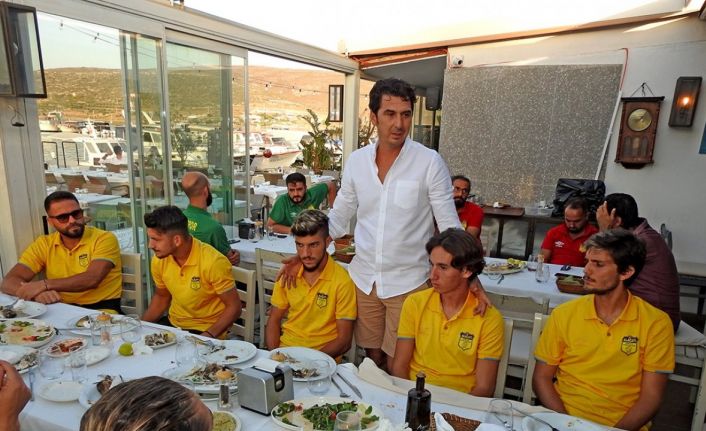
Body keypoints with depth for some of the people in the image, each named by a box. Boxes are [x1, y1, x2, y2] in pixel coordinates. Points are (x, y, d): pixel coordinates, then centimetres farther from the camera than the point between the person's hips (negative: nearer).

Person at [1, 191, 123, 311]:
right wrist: (37, 293, -22)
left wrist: (44, 285, -21)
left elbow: (92, 280, -20)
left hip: (102, 309, -3)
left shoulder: (105, 239, -7)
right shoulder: (43, 244, 5)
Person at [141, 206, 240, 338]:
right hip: (173, 323, 6)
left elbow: (234, 307, -15)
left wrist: (209, 336, -25)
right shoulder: (159, 260, -4)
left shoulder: (214, 262, -23)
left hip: (206, 330, -6)